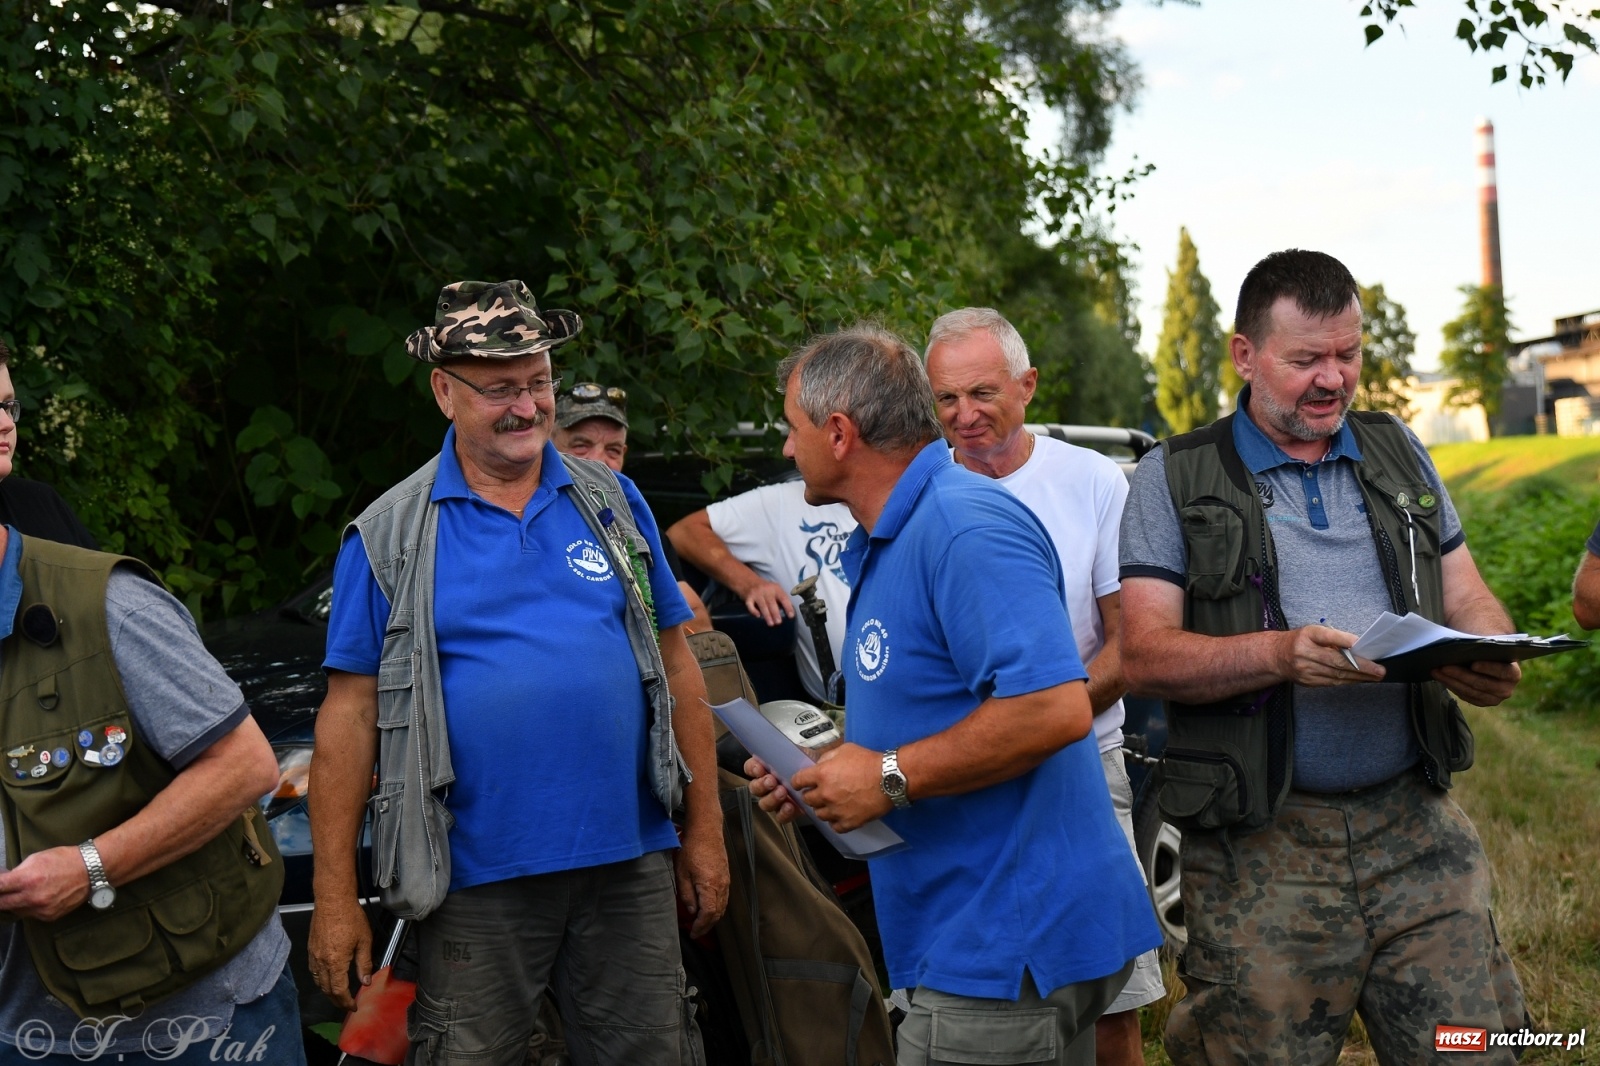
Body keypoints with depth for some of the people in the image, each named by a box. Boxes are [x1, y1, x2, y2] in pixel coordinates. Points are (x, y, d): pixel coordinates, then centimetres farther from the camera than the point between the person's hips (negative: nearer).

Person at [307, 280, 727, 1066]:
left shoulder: (613, 503, 9)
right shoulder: (388, 537, 1)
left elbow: (676, 666, 11)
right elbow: (350, 714, 0)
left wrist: (704, 831, 6)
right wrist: (335, 896, -4)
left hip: (629, 865, 3)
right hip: (477, 883, -2)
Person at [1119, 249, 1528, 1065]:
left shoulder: (1398, 454, 15)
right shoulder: (1174, 479, 2)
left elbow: (1469, 599, 16)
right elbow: (1146, 654, -6)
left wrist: (1491, 662, -8)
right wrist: (1280, 654, -23)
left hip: (1415, 825, 3)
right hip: (1261, 849, -3)